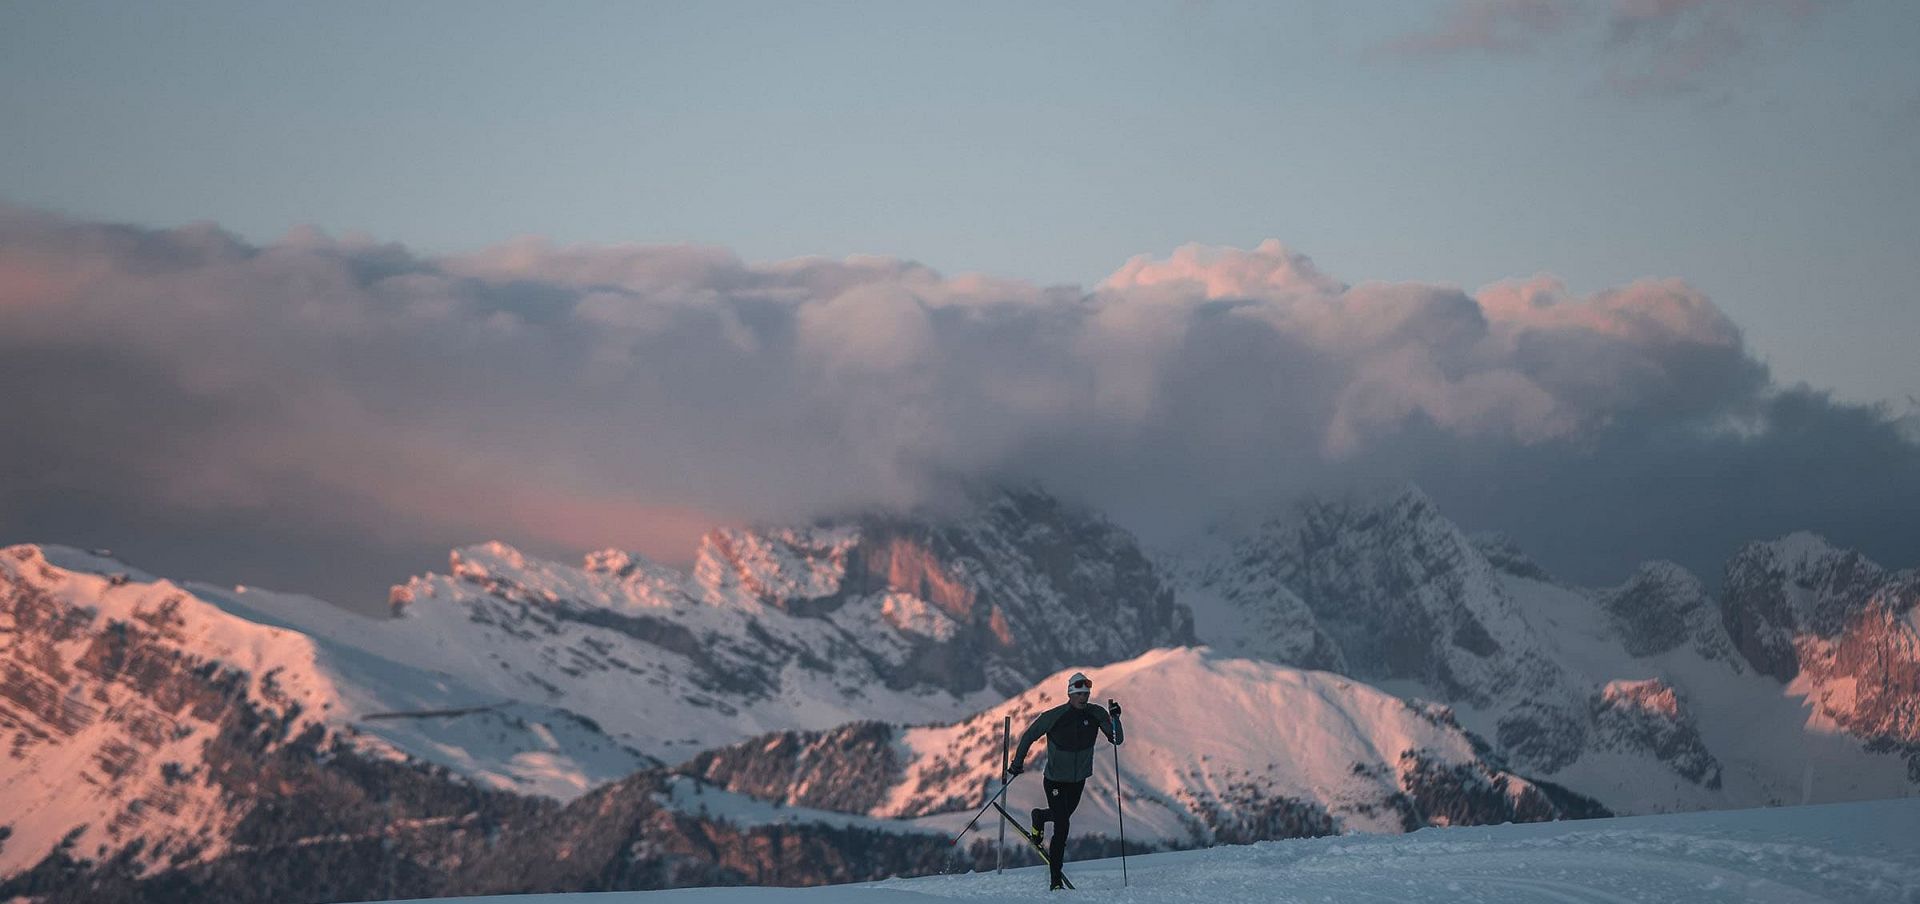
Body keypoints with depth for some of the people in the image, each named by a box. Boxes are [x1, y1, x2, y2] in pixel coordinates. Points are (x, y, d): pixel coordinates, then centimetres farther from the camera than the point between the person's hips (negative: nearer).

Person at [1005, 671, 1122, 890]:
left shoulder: (1096, 714, -11)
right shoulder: (1053, 716, -20)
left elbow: (1117, 740, -13)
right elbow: (1028, 736, -6)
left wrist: (1115, 718, -28)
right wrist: (1017, 762, -7)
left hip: (1079, 779, 5)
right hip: (1055, 780, -5)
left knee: (1064, 814, 27)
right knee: (1062, 828, -12)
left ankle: (1039, 817, 62)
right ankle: (1055, 880, -5)